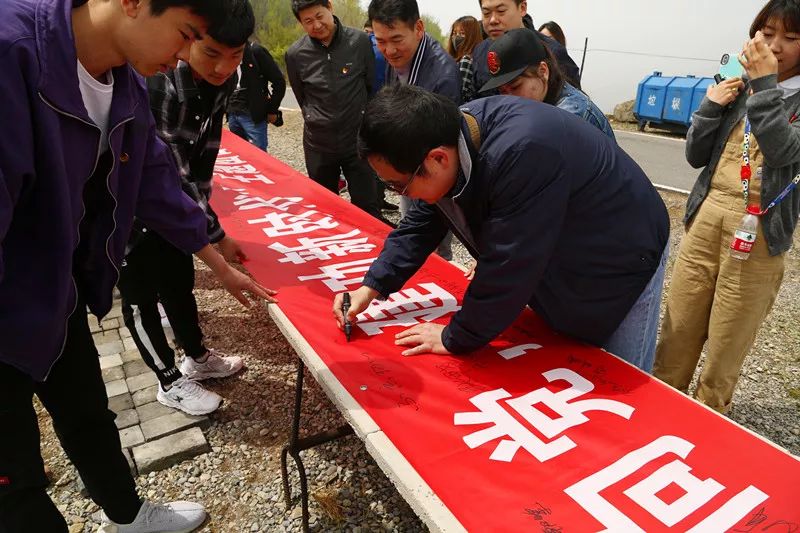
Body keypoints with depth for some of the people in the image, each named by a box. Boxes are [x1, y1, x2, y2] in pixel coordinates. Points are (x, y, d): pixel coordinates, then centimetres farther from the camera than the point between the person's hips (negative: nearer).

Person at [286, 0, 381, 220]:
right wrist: (318, 122, 12)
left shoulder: (361, 41, -7)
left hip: (358, 140, -1)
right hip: (318, 144, 2)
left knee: (367, 209, 3)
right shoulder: (295, 54, -4)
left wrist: (365, 121, 11)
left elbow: (374, 87, 5)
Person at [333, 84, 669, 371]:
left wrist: (456, 339, -21)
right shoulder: (451, 134, -14)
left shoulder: (522, 155, -42)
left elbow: (507, 269, -35)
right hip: (558, 265, 7)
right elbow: (422, 225, -1)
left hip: (620, 266, -7)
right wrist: (372, 287, -7)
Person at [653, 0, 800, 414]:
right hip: (707, 217, 4)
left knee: (725, 346, 5)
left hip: (757, 231, -3)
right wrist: (710, 106, -5)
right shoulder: (739, 86, 11)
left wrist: (764, 84, -19)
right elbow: (696, 156, 9)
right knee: (677, 330, 9)